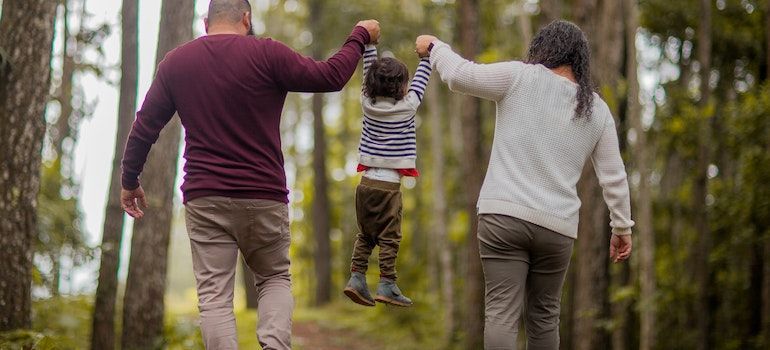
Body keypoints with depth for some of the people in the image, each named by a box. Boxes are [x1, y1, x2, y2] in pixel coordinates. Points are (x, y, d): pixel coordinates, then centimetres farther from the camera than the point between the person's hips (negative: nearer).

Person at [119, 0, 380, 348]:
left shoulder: (175, 62, 5)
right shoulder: (267, 54, -5)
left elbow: (144, 127, 10)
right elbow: (331, 75, -2)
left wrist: (130, 181, 22)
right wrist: (360, 36, 14)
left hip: (204, 200, 1)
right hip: (264, 197, -1)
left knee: (214, 295, 2)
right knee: (275, 278, 17)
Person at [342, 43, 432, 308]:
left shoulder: (368, 103, 3)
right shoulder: (406, 107, -7)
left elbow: (369, 72, 15)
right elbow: (420, 82, 6)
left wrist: (369, 44, 23)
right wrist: (427, 55, 18)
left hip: (366, 181, 5)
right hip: (389, 184, -5)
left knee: (365, 235, 14)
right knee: (389, 237, 0)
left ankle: (356, 278, 7)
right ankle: (386, 285, -2)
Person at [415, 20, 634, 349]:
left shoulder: (521, 78, -1)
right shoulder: (597, 110, 10)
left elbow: (459, 75, -3)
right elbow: (614, 176, 13)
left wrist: (434, 47, 16)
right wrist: (622, 227, 23)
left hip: (504, 214, -3)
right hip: (557, 226, 3)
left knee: (501, 313, -7)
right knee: (544, 315, 15)